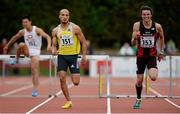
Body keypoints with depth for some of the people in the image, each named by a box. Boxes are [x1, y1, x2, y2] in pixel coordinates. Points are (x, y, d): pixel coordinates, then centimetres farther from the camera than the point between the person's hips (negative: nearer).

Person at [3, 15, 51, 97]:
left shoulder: (37, 30, -15)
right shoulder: (22, 32, -1)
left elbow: (47, 37, -25)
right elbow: (14, 38, 18)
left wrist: (49, 45, -43)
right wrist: (7, 46, 24)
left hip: (35, 52, -3)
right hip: (27, 51, 3)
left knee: (34, 71, -12)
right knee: (21, 44, -30)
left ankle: (35, 90, -9)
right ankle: (16, 60, -7)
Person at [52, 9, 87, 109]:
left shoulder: (75, 28, -5)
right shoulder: (56, 30, 5)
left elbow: (83, 42, 0)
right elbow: (54, 45, 10)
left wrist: (84, 56, -5)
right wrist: (54, 51, -14)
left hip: (73, 55, -2)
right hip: (61, 56, 2)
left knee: (76, 82, -7)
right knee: (62, 79, -13)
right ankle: (69, 101, 0)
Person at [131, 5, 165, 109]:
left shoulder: (157, 26, -8)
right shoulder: (137, 25, -8)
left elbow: (162, 38, 12)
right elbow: (133, 43, -6)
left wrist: (161, 51, 14)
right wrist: (135, 38, -28)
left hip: (152, 55, -1)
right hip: (141, 56, 1)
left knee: (153, 77, -22)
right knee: (139, 80, 4)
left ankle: (153, 71, 16)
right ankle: (138, 99, 28)